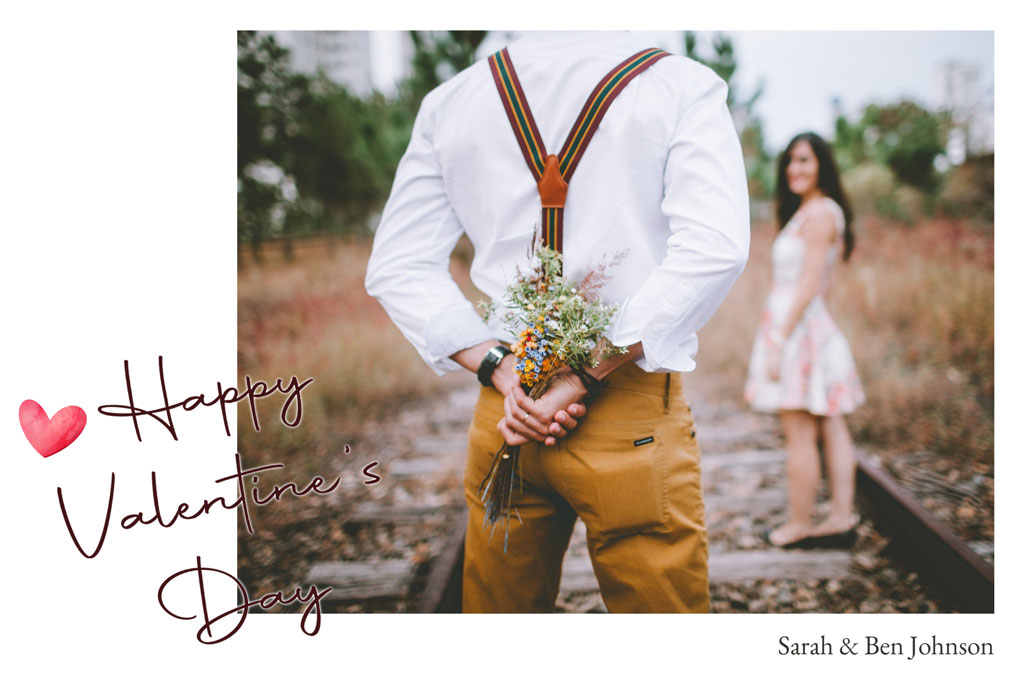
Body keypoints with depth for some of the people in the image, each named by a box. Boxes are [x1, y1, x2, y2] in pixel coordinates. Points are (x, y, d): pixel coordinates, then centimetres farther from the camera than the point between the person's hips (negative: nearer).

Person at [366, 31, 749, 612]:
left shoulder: (448, 100, 8)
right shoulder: (684, 85, -2)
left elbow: (397, 269, 4)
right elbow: (713, 249, -17)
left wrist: (502, 369, -5)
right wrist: (586, 378, -15)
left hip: (504, 413, 4)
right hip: (635, 417, -3)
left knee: (496, 607, 18)